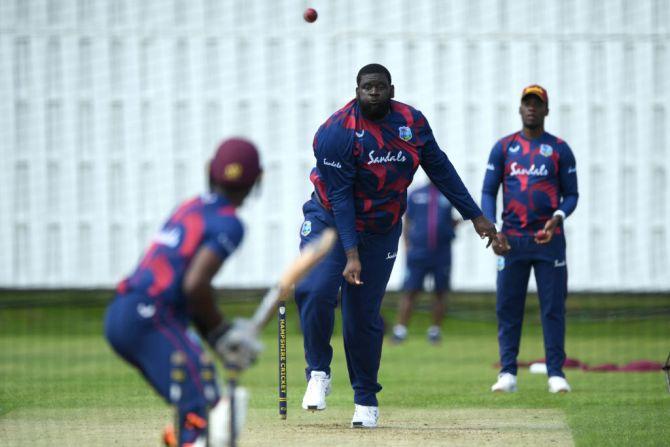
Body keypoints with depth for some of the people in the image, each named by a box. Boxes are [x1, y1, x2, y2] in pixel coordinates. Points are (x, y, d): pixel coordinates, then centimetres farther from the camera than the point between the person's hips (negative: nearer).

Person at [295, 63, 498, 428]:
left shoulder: (412, 121, -4)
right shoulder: (337, 132, -20)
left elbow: (440, 170, 5)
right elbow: (340, 197, -22)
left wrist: (475, 216, 4)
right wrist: (350, 255, -27)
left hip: (381, 232, 3)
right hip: (330, 221, -3)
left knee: (364, 316, 2)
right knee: (314, 291, -25)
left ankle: (366, 399, 17)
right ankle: (319, 372, -5)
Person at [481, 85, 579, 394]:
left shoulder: (559, 149, 7)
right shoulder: (503, 148, 10)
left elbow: (571, 194, 7)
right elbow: (488, 192, 8)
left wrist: (557, 217, -13)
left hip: (549, 238, -1)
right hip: (512, 239, 1)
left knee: (553, 307, -3)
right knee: (507, 307, 0)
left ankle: (556, 373, 0)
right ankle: (507, 373, 4)